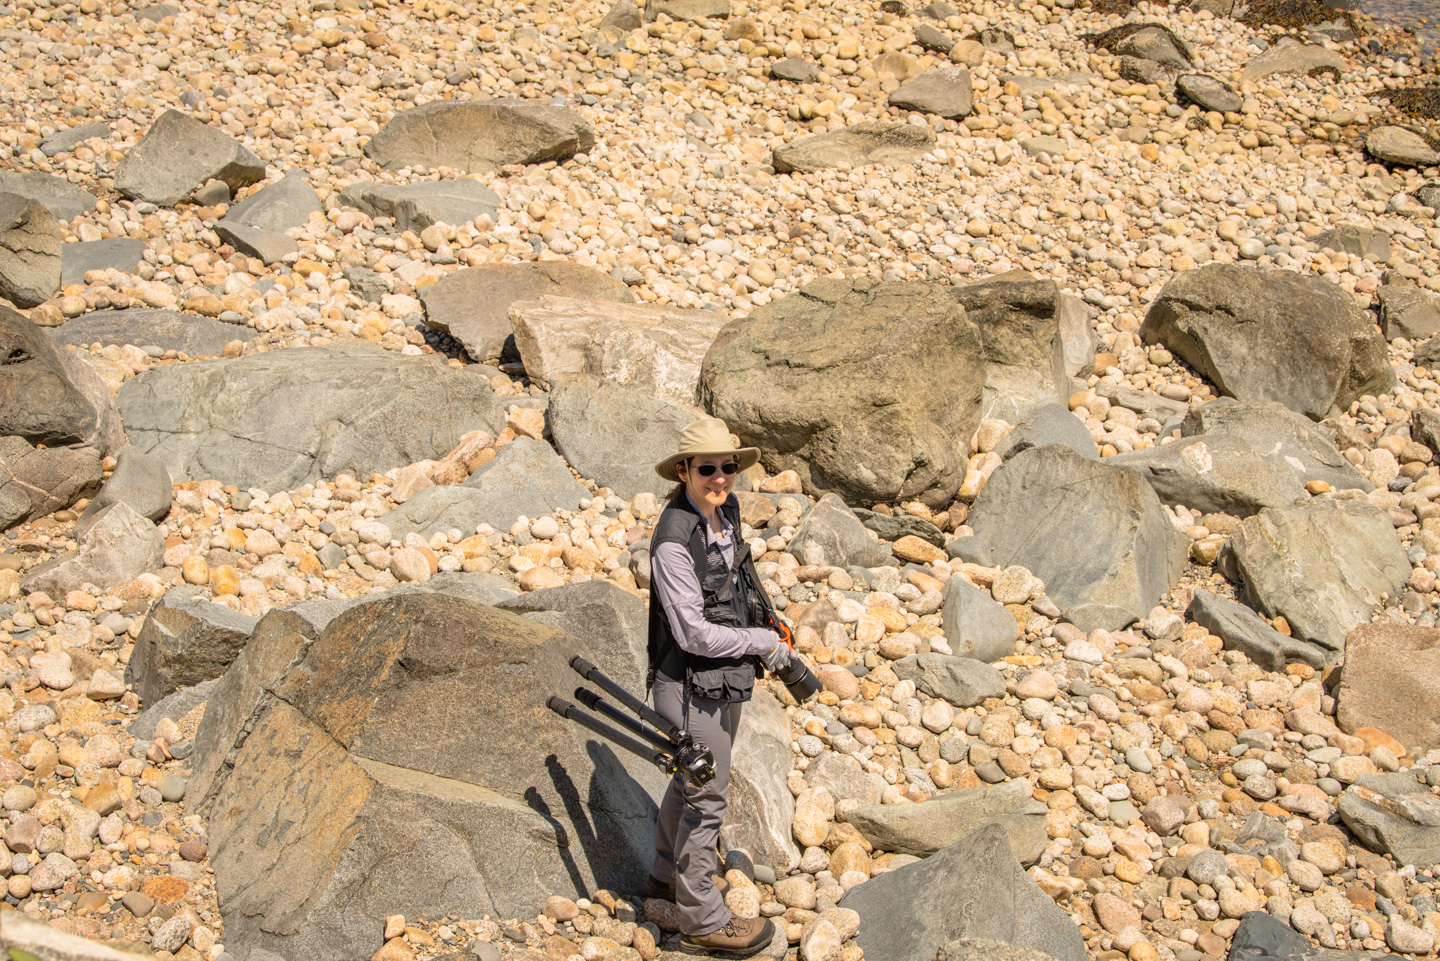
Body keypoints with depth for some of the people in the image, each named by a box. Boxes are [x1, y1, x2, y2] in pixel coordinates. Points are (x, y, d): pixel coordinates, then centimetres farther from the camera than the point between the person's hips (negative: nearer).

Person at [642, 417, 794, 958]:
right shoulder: (674, 541, -26)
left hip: (725, 677, 9)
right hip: (691, 686, -9)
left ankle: (668, 875, 46)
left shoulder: (726, 512, 1)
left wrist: (764, 632, 10)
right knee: (705, 799, 3)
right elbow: (694, 634, -25)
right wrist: (764, 643, -14)